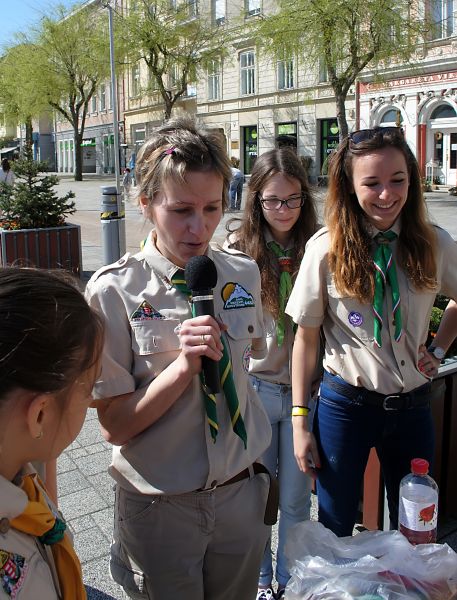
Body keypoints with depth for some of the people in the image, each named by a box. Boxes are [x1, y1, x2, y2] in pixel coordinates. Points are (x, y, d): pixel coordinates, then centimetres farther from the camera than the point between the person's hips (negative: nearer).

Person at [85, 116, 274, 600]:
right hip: (161, 507, -3)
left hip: (241, 493, 4)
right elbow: (115, 425, -16)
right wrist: (184, 365, -26)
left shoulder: (244, 274, -4)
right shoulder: (113, 292, -17)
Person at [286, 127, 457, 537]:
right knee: (335, 532, 13)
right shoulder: (327, 249, -11)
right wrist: (300, 423, -5)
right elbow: (306, 338, -6)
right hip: (346, 405, -2)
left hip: (413, 406, 3)